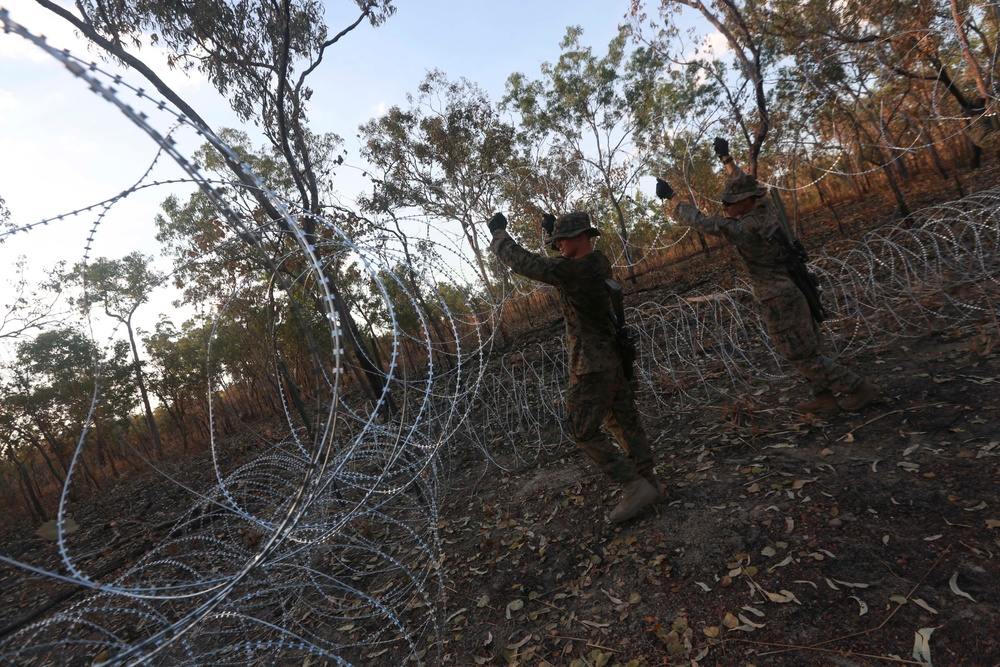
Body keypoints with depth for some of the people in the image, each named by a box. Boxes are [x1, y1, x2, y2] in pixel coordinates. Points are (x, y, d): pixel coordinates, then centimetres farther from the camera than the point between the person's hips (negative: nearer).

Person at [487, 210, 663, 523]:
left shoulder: (574, 270, -21)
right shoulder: (600, 262, 6)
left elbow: (522, 262, -15)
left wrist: (499, 232, 0)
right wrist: (552, 229, 15)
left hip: (592, 365, -9)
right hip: (614, 357, 9)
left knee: (583, 431, 1)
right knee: (625, 422, 16)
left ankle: (635, 487, 4)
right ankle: (649, 483, 26)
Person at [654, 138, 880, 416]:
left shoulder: (748, 228, -25)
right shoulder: (764, 210, 0)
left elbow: (702, 222, -25)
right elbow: (743, 184, 18)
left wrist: (671, 197, -18)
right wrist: (726, 158, 21)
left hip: (779, 303, -9)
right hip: (793, 292, 10)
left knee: (804, 357, 4)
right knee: (806, 350, 19)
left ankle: (860, 389, 16)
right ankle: (823, 398, 30)